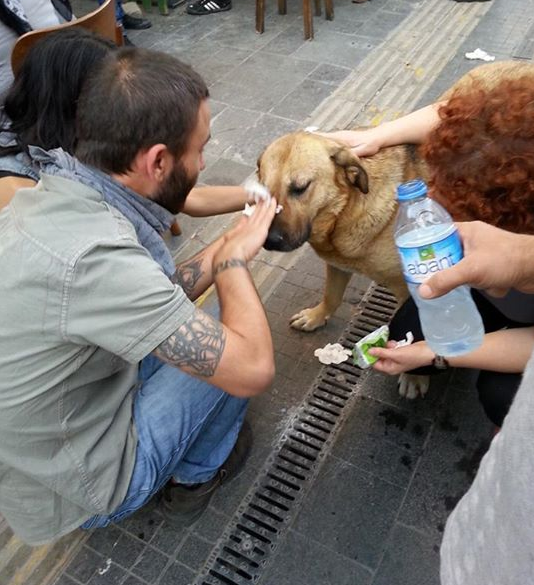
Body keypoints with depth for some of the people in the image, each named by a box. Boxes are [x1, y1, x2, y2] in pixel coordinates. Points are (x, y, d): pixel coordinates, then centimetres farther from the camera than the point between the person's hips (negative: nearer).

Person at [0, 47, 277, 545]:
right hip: (77, 487, -7)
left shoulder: (47, 198, -10)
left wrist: (230, 241, -3)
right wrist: (234, 257, -16)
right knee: (236, 348, -4)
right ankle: (195, 476, 21)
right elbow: (253, 368, -30)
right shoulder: (91, 256, -37)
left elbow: (150, 302, 2)